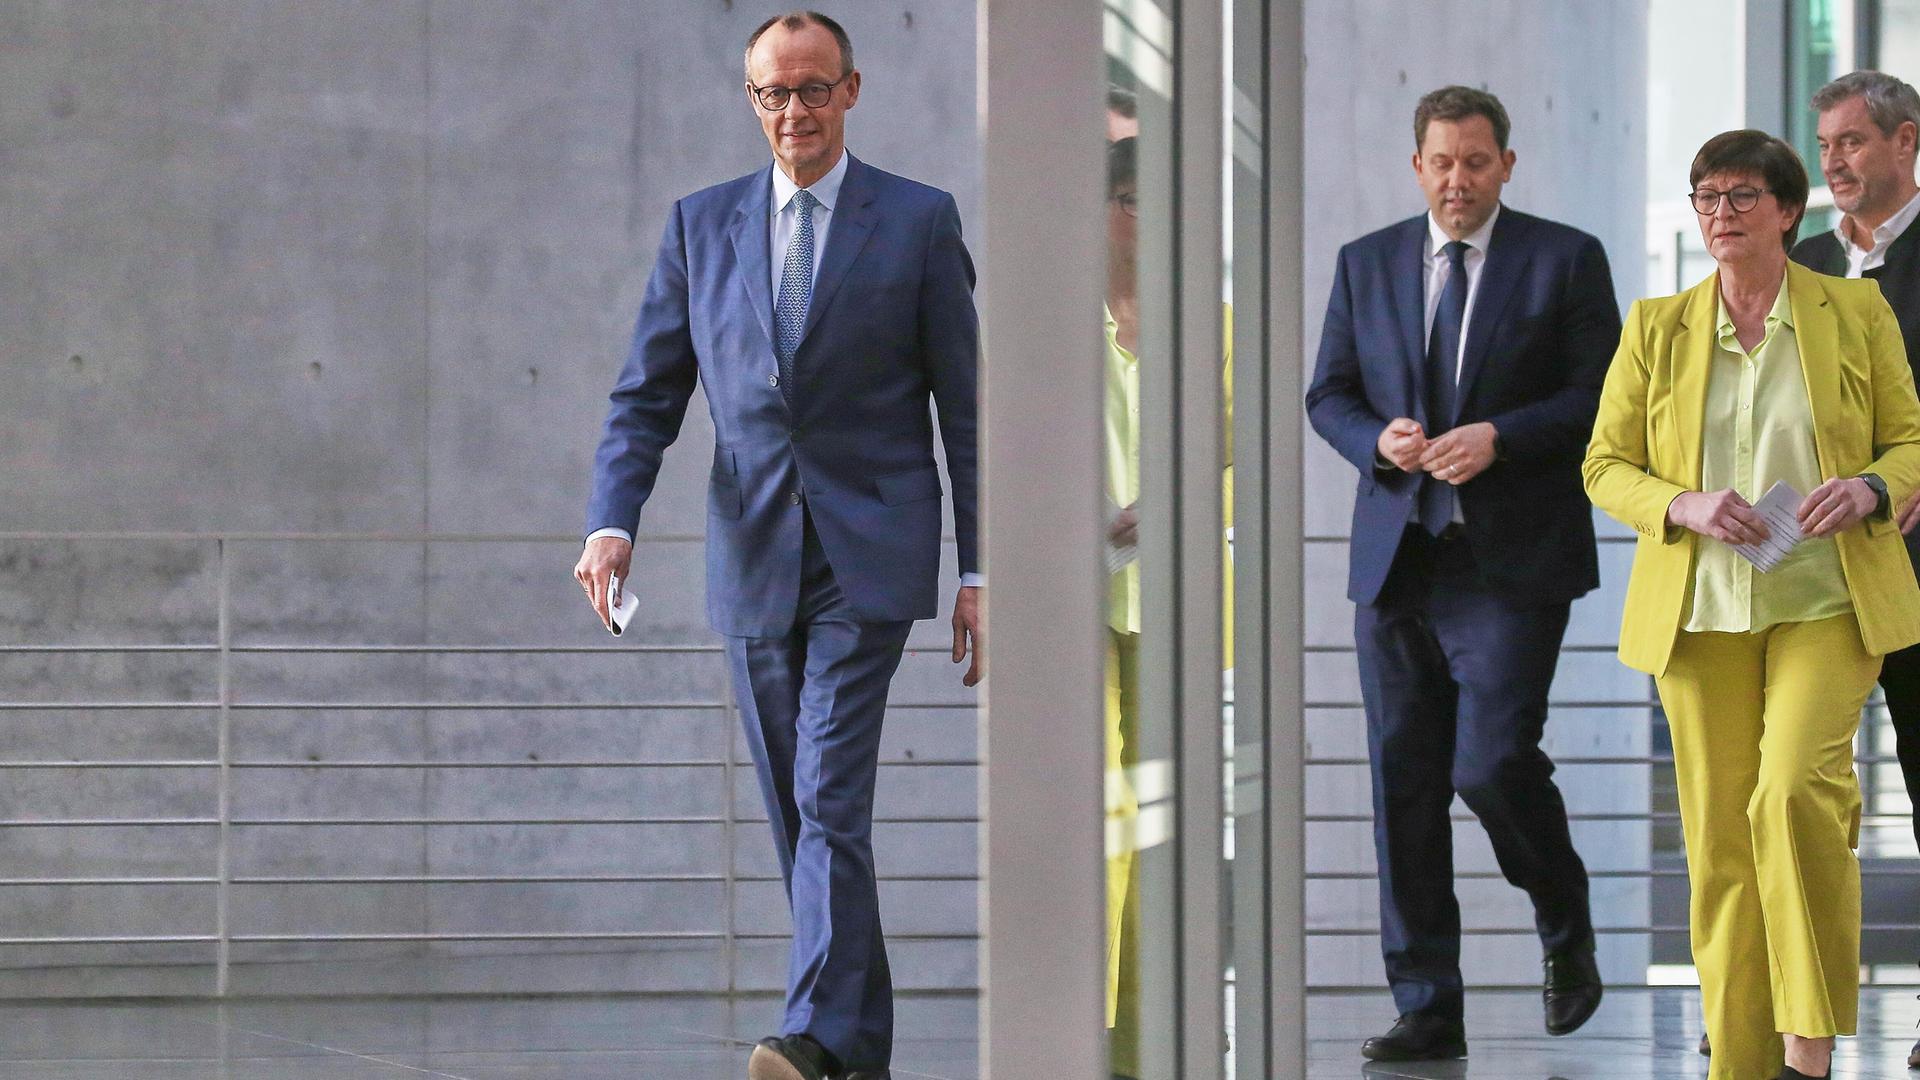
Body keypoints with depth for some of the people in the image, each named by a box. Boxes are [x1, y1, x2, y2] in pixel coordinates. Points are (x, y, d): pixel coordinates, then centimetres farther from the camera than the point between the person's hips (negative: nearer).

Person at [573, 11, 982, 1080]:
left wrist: (979, 571, -2)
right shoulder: (702, 224, 9)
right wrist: (613, 522, -10)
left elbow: (967, 406, 2)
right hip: (754, 560, 4)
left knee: (830, 796, -17)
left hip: (867, 558, -4)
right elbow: (647, 396, 7)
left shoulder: (920, 221, 1)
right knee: (799, 815, 7)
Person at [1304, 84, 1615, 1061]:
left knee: (1492, 763, -14)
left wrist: (1499, 438, -15)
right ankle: (1427, 1007, 8)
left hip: (1512, 562, -4)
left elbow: (1601, 396, -2)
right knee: (1403, 782, 2)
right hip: (1395, 562, 4)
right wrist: (1379, 440, -7)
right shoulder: (1366, 264, 12)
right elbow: (1328, 395, 14)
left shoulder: (1565, 259, 2)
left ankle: (1566, 926, 16)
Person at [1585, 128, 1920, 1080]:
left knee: (1796, 790, -22)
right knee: (1719, 834, 0)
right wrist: (1685, 508, -11)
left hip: (1826, 602, -2)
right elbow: (1606, 465, 9)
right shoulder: (1655, 328, 9)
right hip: (1701, 609, 2)